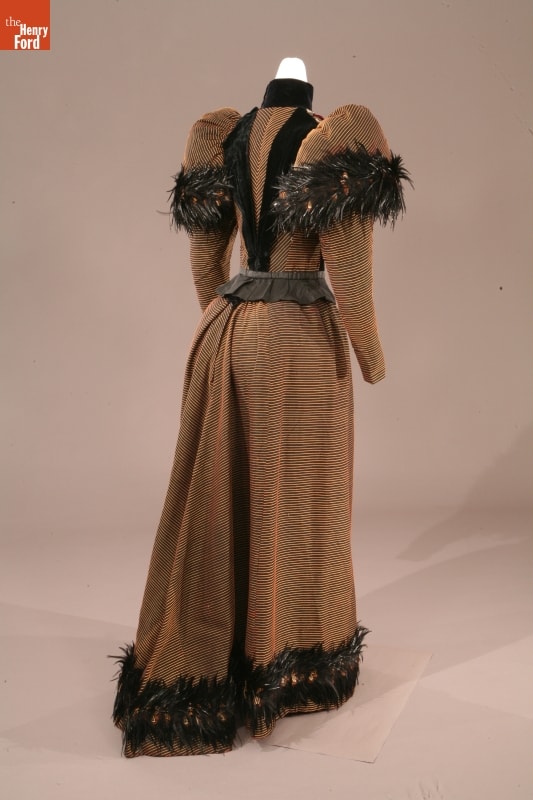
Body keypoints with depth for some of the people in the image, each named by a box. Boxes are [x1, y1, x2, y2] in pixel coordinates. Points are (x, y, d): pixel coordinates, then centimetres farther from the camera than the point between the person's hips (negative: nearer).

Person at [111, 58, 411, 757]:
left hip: (225, 333, 5)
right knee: (298, 502, 7)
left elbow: (205, 260, 12)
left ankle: (203, 654, 27)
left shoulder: (224, 138, 8)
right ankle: (294, 670, 23)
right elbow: (349, 271, -12)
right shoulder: (330, 141, -9)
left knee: (216, 497, 13)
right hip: (299, 337, -5)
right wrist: (372, 354, 0)